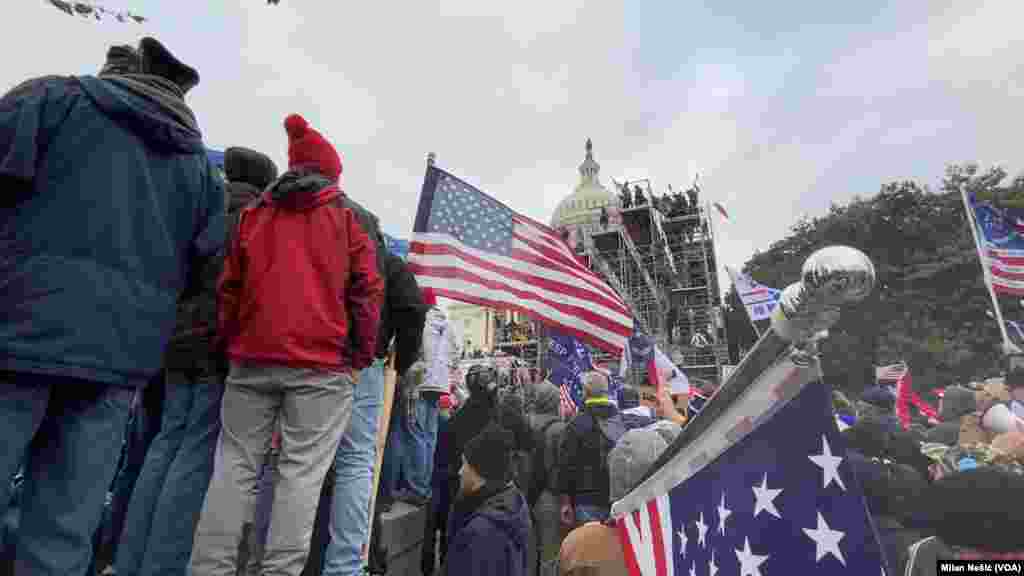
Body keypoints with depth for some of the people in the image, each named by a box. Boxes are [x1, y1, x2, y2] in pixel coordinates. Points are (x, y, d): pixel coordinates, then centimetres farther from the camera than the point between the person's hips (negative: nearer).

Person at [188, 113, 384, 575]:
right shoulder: (347, 218, 4)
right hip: (323, 361, -3)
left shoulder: (253, 213, 14)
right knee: (302, 469, 0)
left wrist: (229, 343, 21)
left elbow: (229, 287, 15)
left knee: (235, 464, 12)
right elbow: (367, 291, -3)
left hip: (252, 357, 4)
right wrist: (361, 354, 3)